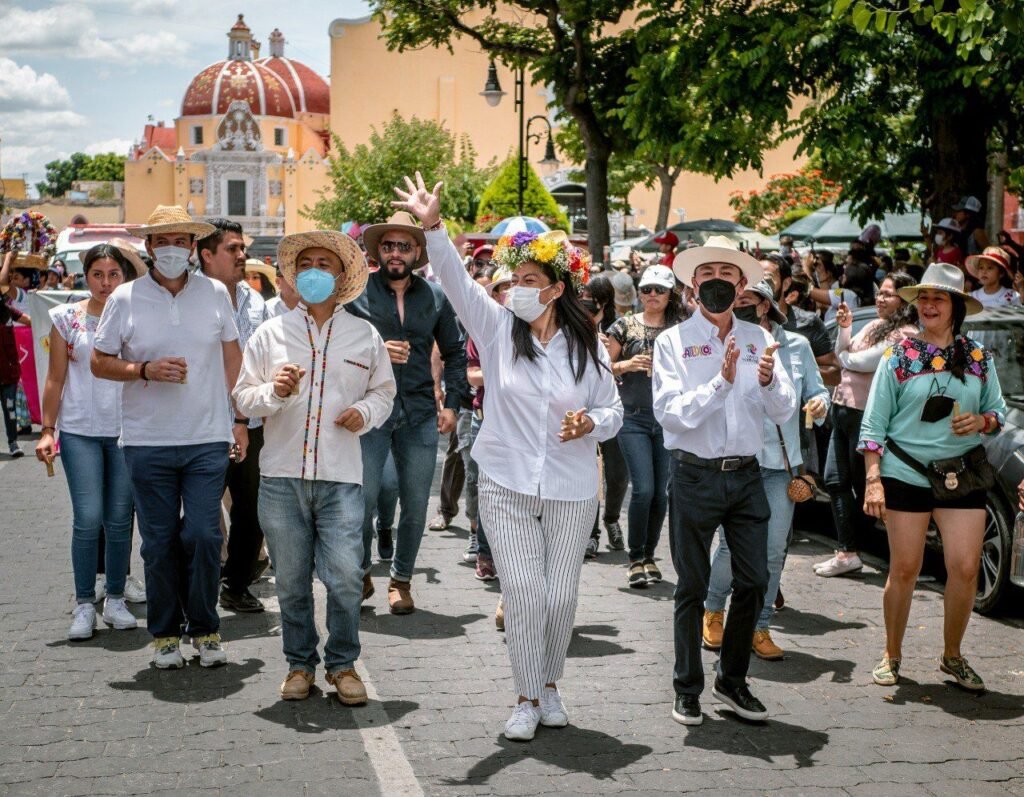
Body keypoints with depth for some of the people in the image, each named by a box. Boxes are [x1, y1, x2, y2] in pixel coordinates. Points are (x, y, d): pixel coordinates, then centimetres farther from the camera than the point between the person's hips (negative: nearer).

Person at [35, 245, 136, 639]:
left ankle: (116, 600, 17)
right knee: (88, 519, -8)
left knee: (119, 520, 5)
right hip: (80, 431, -1)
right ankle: (84, 604, 3)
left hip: (126, 430, 1)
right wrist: (47, 430, 0)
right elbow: (55, 378, 6)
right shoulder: (67, 318, 5)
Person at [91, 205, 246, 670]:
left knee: (203, 536, -4)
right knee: (160, 541, 5)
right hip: (147, 443, 0)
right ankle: (165, 632, 20)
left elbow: (232, 357, 12)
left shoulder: (215, 293, 5)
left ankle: (205, 629, 14)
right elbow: (99, 362, 4)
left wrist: (240, 420, 8)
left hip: (208, 439, 0)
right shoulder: (125, 298, 1)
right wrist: (145, 370, -13)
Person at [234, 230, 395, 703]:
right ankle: (300, 663, 21)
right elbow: (243, 397, 9)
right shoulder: (271, 333, 9)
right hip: (282, 474, 1)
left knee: (345, 576, -7)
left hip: (341, 476, -1)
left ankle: (342, 664, 12)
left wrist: (365, 412, -3)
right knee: (291, 579, 6)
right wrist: (275, 392, -12)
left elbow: (384, 391, 18)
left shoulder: (365, 336, 10)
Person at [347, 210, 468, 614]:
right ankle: (360, 574, 15)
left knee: (416, 504, 5)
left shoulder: (435, 297, 9)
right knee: (362, 497, -7)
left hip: (420, 414, 3)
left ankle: (401, 580, 22)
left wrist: (452, 403, 8)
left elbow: (455, 352, 16)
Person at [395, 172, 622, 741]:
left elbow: (613, 411, 6)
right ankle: (529, 699, 9)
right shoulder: (498, 328, 0)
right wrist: (433, 227, -28)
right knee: (524, 593, -6)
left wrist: (592, 423, -17)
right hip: (507, 487, -1)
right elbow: (457, 280, -14)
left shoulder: (586, 344, 1)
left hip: (571, 491, 1)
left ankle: (550, 686, 30)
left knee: (561, 597, 7)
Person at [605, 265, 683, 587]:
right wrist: (626, 365, -12)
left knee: (662, 492, 4)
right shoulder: (625, 326, 3)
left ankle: (649, 555, 21)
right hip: (634, 418, -2)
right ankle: (635, 558, 3)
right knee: (643, 489, -12)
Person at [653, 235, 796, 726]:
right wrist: (722, 381, -24)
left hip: (746, 476, 4)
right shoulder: (674, 341, -4)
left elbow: (784, 412, 1)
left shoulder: (758, 339, 6)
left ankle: (732, 681, 23)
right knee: (692, 587, 6)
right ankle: (687, 689, 18)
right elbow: (670, 413, -15)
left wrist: (768, 380, -20)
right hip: (695, 477, -3)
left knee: (754, 582, 6)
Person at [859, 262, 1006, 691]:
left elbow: (999, 411, 14)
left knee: (965, 568, -3)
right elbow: (874, 421, 0)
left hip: (963, 475, 2)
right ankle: (891, 656, 18)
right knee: (904, 569, 3)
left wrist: (982, 421, -10)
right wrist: (873, 479, -8)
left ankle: (952, 656, 15)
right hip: (905, 474, -2)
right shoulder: (899, 355, 2)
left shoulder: (978, 357, 7)